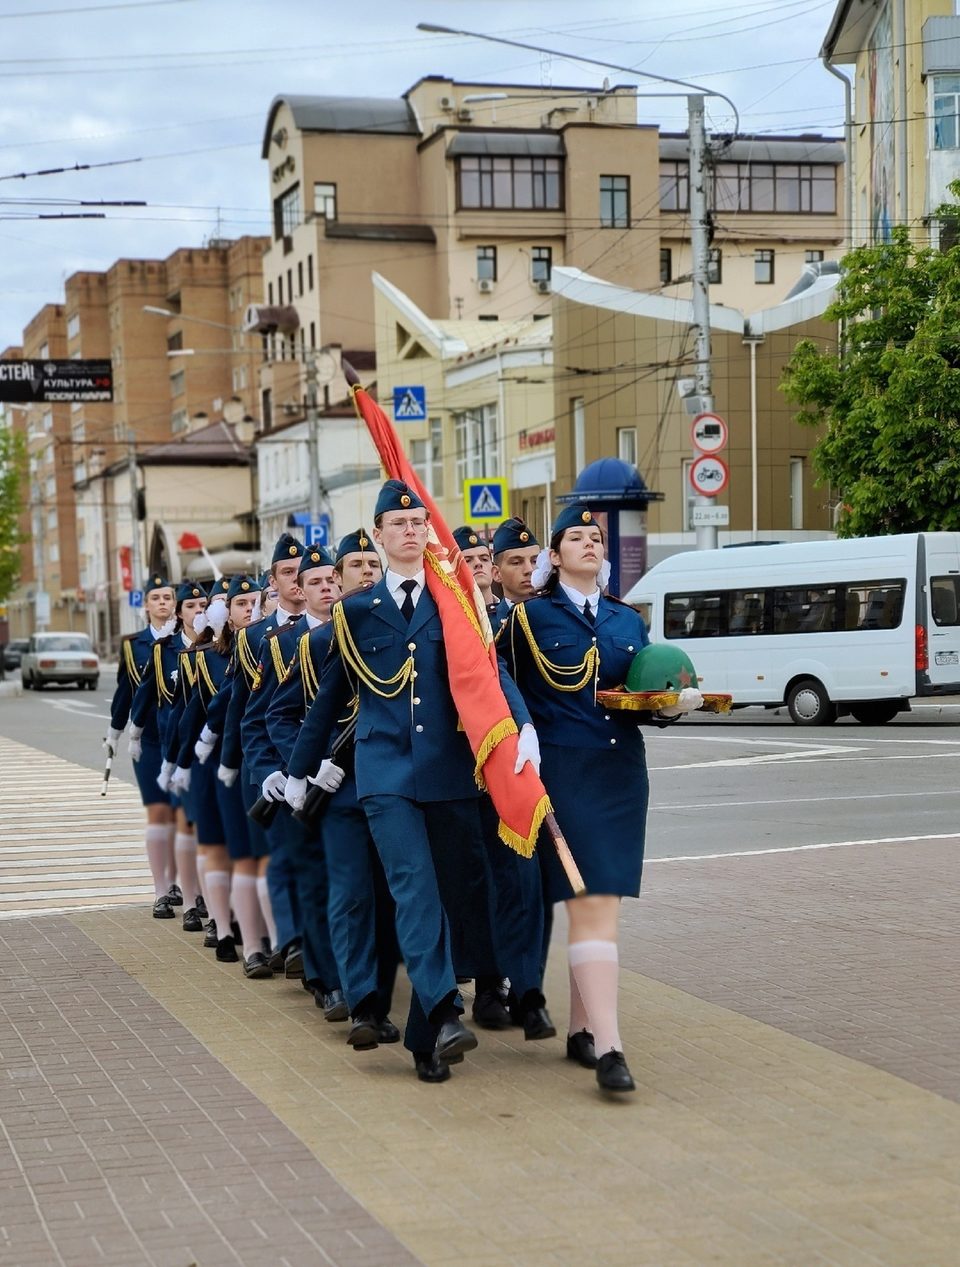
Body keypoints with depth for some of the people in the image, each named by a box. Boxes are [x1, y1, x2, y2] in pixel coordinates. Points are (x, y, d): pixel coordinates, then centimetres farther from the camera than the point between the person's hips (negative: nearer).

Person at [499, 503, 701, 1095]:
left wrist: (673, 704, -7)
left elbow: (646, 699, 13)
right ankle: (609, 1047, -17)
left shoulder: (629, 620, 14)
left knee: (603, 904, 8)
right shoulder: (530, 616, 0)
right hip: (565, 773, -5)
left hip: (624, 774, 5)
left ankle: (582, 1029, 19)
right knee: (590, 905, -13)